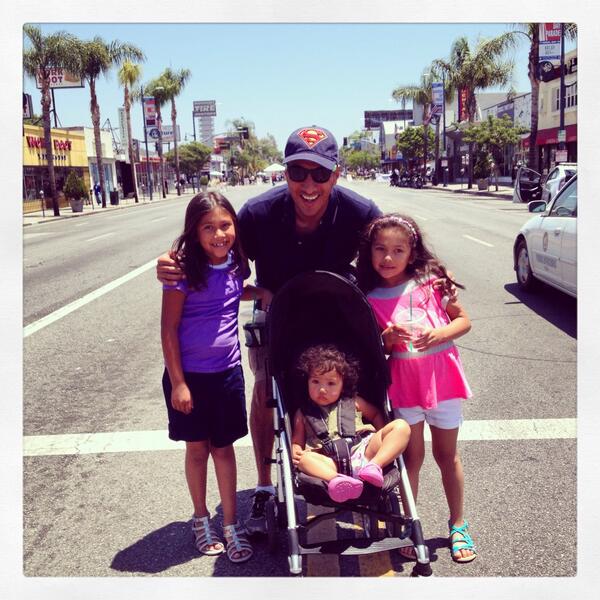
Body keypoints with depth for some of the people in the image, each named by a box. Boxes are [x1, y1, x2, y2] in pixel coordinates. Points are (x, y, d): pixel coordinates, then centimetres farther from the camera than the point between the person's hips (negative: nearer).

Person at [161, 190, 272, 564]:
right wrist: (177, 383, -12)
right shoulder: (185, 270, -16)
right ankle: (201, 518, 34)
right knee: (197, 448, 13)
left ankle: (231, 524, 25)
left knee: (224, 447, 12)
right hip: (189, 375, -3)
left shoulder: (235, 265, -1)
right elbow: (169, 328, -12)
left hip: (228, 371, 3)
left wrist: (261, 292, 1)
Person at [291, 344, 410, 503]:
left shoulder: (353, 403, 21)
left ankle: (373, 466, -36)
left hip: (362, 452, 2)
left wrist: (382, 438, 12)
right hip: (331, 463, -2)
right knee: (306, 459, -32)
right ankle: (336, 480, -59)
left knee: (401, 426, -15)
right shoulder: (303, 413, 19)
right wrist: (295, 452, -5)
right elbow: (297, 441, 19)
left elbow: (376, 414, 30)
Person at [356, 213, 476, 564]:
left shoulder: (430, 280, -5)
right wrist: (388, 338, -17)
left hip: (441, 375, 0)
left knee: (446, 453, 12)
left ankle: (458, 525, 30)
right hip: (402, 380, 0)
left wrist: (436, 335, -19)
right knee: (412, 455, 7)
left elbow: (464, 320, -1)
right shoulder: (369, 298, -2)